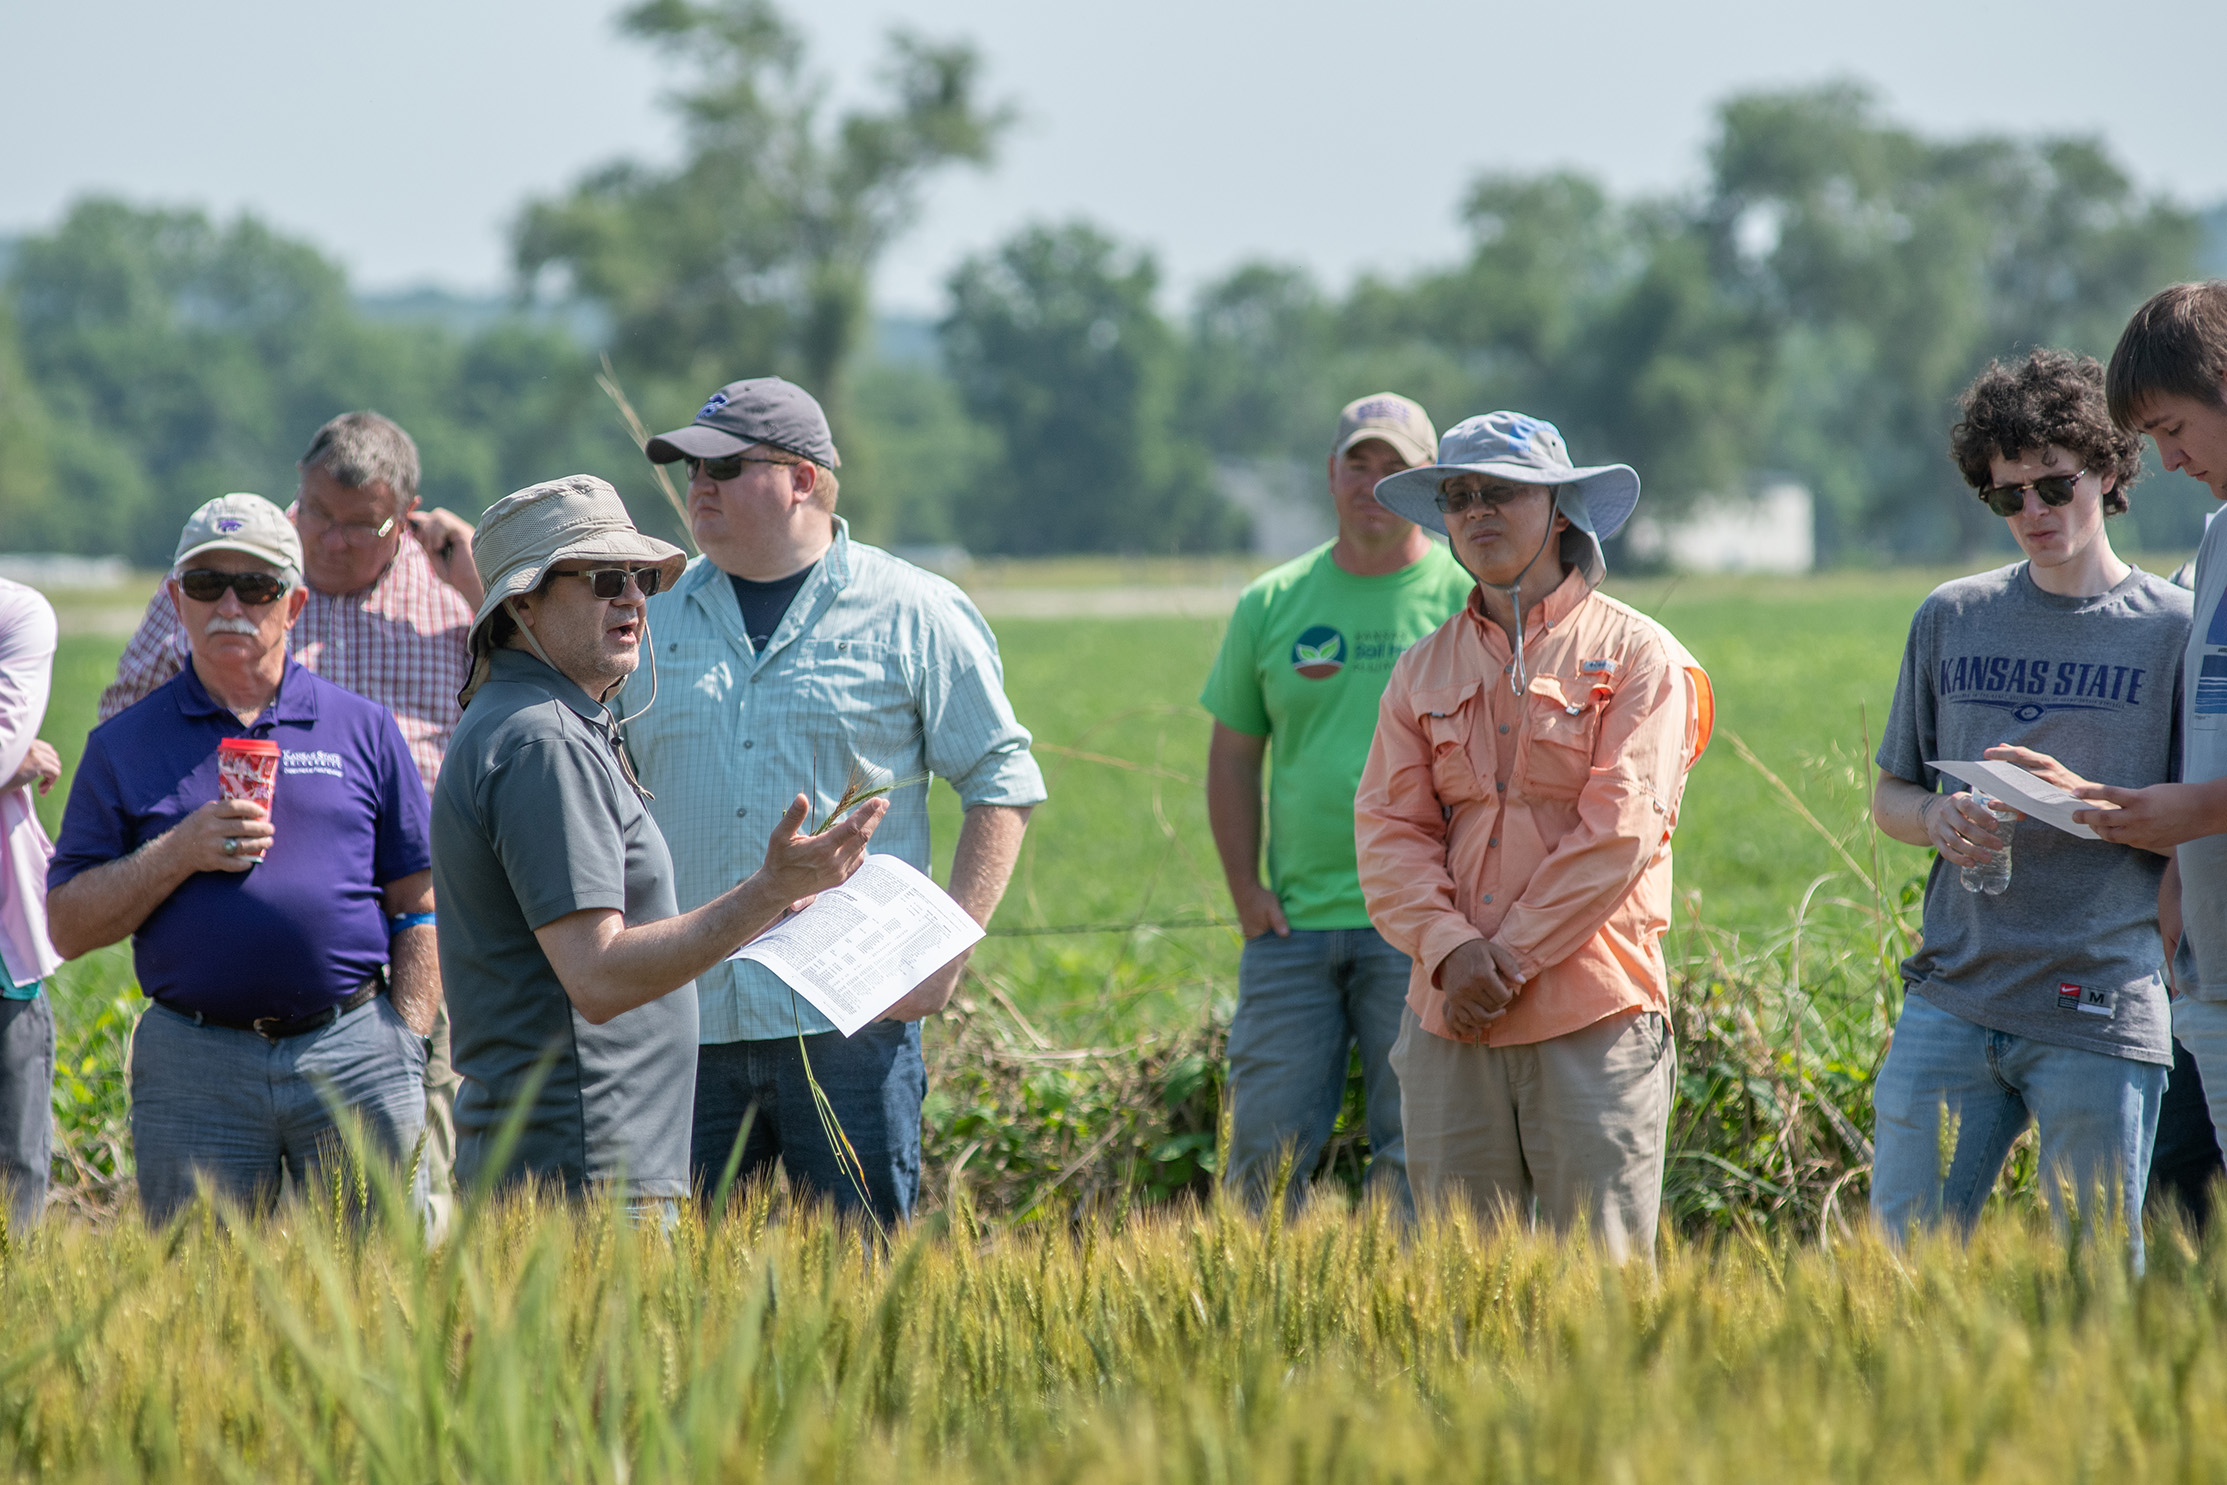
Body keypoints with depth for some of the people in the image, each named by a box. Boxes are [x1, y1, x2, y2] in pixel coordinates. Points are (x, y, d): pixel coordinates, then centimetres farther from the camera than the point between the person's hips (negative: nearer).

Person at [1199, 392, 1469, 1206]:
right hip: (1294, 924, 3)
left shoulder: (1470, 597, 2)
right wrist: (1246, 889, 5)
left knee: (1415, 1150, -1)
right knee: (1267, 1142, 0)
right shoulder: (1271, 604, 10)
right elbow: (1233, 754, 15)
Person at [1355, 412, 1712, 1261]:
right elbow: (1389, 827, 7)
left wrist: (1509, 958, -11)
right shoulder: (1425, 669, 16)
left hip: (1592, 1011, -4)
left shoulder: (1637, 656, 2)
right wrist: (1449, 949, -10)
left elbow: (1619, 831, -7)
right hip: (1451, 1014, 4)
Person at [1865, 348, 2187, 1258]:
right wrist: (1939, 819, -4)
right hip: (1952, 1001, 3)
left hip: (2100, 1013, -3)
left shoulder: (2175, 628, 2)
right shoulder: (1952, 618, 12)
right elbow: (1889, 797, 19)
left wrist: (2086, 801, -16)